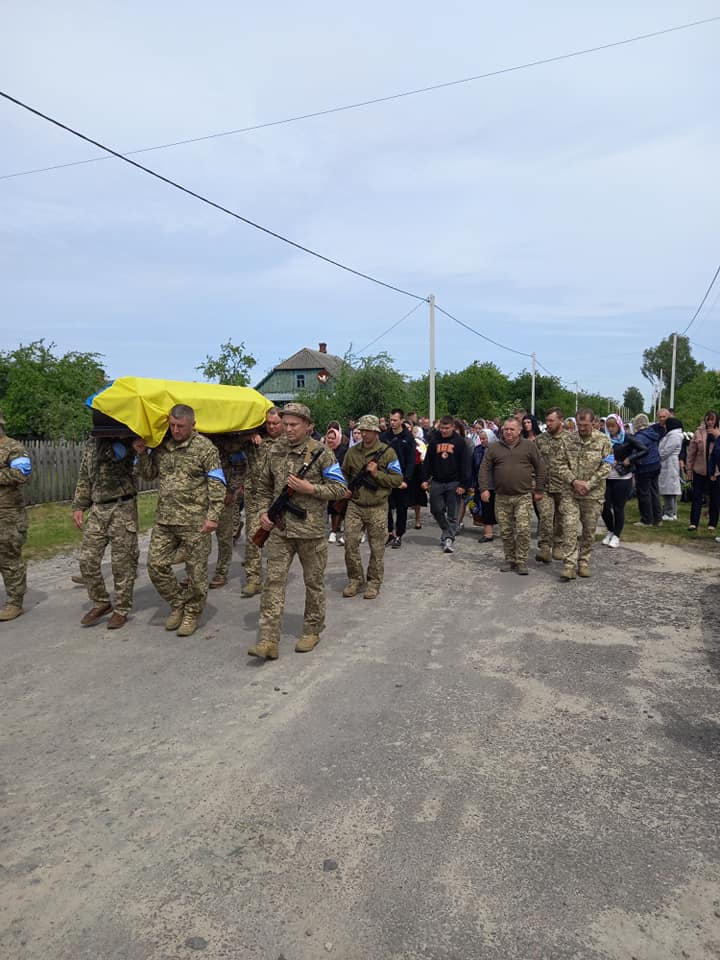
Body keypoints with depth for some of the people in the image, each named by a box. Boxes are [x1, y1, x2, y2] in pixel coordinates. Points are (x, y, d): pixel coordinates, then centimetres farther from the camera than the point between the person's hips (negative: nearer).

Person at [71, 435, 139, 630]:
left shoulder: (126, 441, -3)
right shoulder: (91, 444, 14)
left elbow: (114, 453, -27)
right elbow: (84, 477, 19)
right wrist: (78, 506, 15)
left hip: (122, 508, -6)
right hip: (97, 510, 6)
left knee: (122, 563, 1)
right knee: (87, 560, 5)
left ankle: (121, 610, 14)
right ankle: (101, 603, 23)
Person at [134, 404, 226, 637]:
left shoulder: (205, 448, -7)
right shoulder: (161, 445, 9)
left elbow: (217, 485, -9)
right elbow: (149, 474, 18)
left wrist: (213, 516, -16)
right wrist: (142, 454, 1)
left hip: (194, 521, -5)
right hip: (164, 519, 5)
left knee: (196, 570, 4)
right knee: (156, 565, 5)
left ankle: (192, 613, 22)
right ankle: (178, 604, 26)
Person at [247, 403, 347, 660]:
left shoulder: (321, 453, -7)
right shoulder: (275, 451, 7)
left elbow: (340, 489, -8)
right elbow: (264, 486, 18)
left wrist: (310, 488, -18)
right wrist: (264, 512, 4)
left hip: (311, 530, -3)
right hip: (279, 528, 4)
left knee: (314, 582, 10)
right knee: (273, 581, -2)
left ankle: (312, 631, 27)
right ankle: (268, 641, 0)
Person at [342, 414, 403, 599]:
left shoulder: (387, 452, -3)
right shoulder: (352, 452, 7)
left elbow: (398, 480, -5)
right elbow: (344, 474, 22)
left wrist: (377, 474, -15)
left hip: (377, 508, -3)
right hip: (354, 506, 3)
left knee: (377, 548, 5)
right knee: (350, 542, 0)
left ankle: (374, 582, 19)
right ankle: (355, 579, 16)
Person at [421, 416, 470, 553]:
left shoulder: (459, 441, -3)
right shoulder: (434, 440, 5)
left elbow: (464, 464, -5)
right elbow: (427, 461, 9)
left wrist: (463, 484, -10)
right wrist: (425, 479, 1)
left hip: (453, 482, -3)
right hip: (437, 481, 3)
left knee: (452, 513, 0)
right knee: (436, 509, 6)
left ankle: (449, 538, 7)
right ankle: (445, 529, 29)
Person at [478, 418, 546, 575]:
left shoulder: (529, 446, 3)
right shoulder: (494, 448, 7)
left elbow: (540, 468, 6)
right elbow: (484, 469, 6)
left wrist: (539, 490, 3)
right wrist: (484, 488, -5)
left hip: (523, 496, -2)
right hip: (502, 497, 2)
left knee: (523, 530, -8)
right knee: (506, 532, 8)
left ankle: (521, 561, 4)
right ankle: (509, 559, 22)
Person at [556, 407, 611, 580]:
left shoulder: (603, 440, -2)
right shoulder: (569, 439, 3)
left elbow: (605, 467, -5)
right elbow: (562, 464, 3)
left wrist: (588, 484, -14)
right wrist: (574, 481, -12)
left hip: (593, 494, 0)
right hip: (570, 493, 1)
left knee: (589, 530, 9)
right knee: (569, 528, -7)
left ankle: (584, 563, 22)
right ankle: (569, 565, -5)